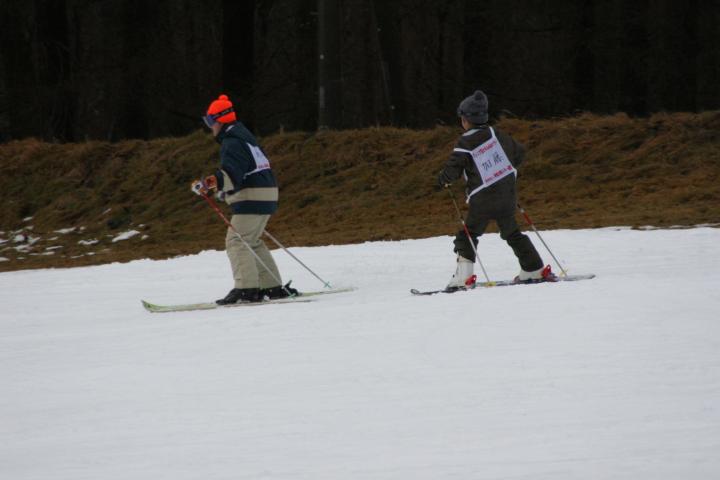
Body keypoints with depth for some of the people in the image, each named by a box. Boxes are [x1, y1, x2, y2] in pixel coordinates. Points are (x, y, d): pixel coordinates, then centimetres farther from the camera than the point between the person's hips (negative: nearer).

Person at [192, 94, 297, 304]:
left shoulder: (232, 142, -14)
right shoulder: (242, 135, 21)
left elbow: (232, 173, -30)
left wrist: (213, 182, -47)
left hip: (252, 199, -11)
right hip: (265, 197, 11)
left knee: (237, 240, -13)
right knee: (252, 242, 17)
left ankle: (247, 288, -22)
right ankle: (272, 286, 15)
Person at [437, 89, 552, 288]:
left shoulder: (465, 143, -11)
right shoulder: (498, 135, 5)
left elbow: (452, 169, -14)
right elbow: (519, 153, 16)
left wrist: (442, 180, 7)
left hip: (483, 201, -5)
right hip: (507, 196, 5)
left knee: (467, 236, 4)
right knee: (512, 233, 20)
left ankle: (464, 275, -11)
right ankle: (535, 269, 22)